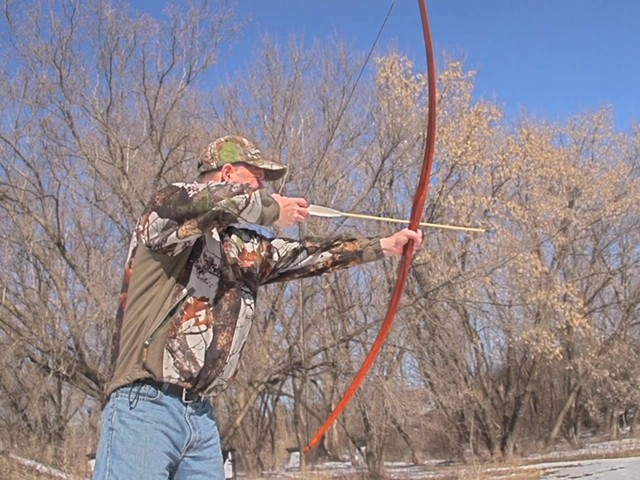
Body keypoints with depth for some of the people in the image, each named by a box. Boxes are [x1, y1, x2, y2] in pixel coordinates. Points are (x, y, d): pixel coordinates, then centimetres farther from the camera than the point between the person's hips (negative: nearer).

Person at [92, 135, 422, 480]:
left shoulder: (246, 247, 18)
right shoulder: (167, 210, -3)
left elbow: (308, 254, 27)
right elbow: (202, 202, -25)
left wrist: (384, 245, 30)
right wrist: (271, 208, -8)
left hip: (201, 415, 8)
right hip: (144, 407, -8)